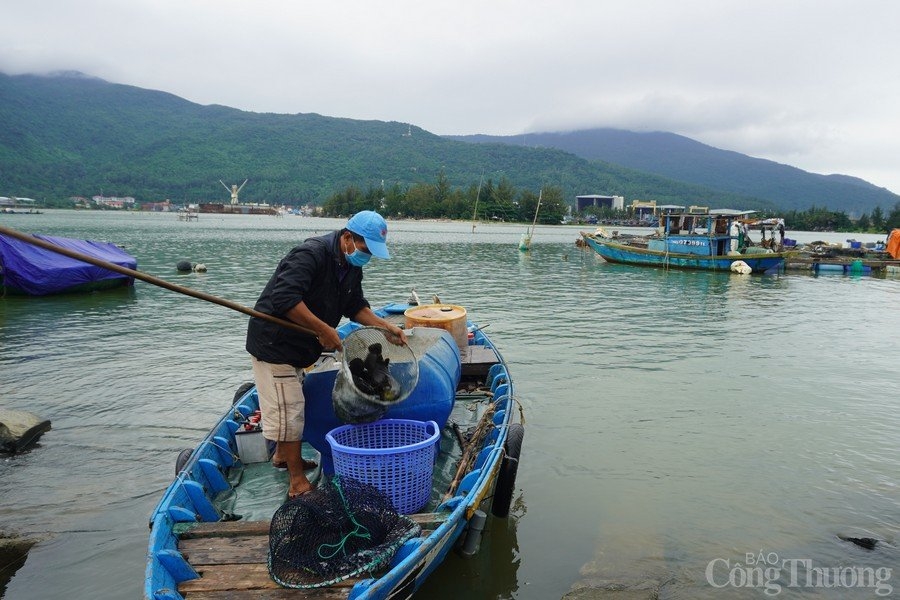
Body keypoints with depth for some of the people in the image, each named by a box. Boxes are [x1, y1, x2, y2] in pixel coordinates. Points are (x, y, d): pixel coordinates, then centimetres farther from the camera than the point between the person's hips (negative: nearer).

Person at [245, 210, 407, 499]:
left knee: (292, 405, 24)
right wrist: (324, 330, -33)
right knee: (289, 411, -4)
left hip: (297, 346, 9)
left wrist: (386, 327, -3)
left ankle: (282, 455, 45)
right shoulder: (311, 254, -27)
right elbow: (285, 299, -38)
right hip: (273, 343, -9)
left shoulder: (352, 268, 3)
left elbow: (355, 307, 11)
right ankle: (298, 483, 7)